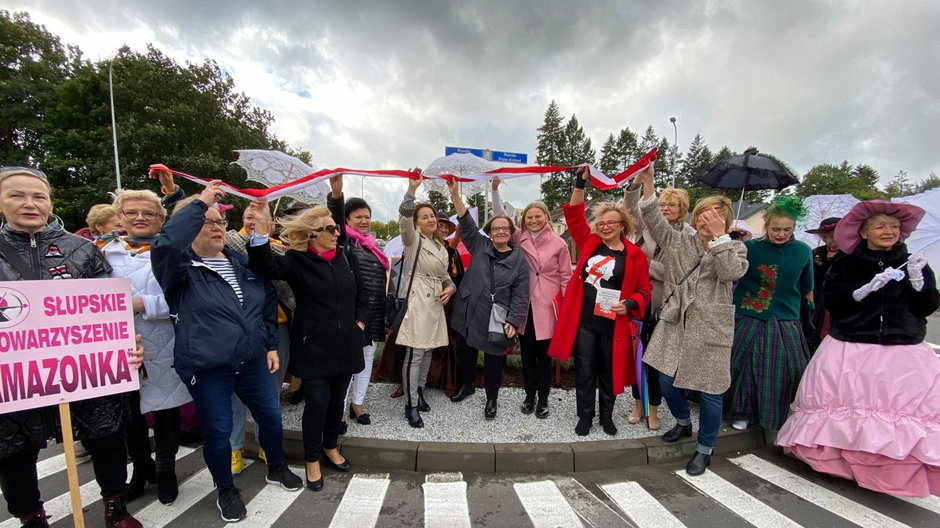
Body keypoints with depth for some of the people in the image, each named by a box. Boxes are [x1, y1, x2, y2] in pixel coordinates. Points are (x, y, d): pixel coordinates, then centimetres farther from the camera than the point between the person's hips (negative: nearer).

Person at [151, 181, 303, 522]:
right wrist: (200, 202, -24)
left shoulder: (240, 262, 9)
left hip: (251, 360, 5)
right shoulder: (180, 266, -8)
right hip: (205, 367, -5)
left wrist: (271, 344, 12)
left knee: (271, 415, 15)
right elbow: (166, 241, -33)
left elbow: (268, 303, 14)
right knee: (218, 430, 8)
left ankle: (276, 469, 40)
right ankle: (226, 491, 33)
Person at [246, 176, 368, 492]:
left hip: (345, 344, 4)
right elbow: (266, 267, -27)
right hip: (314, 346, -4)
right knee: (317, 402, 2)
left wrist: (360, 323, 3)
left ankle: (331, 447, 40)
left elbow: (362, 294, 13)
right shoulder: (297, 260, -7)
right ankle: (312, 460, 24)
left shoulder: (347, 257, 5)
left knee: (337, 399, 16)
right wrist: (261, 229, -38)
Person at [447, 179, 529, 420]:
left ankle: (491, 399, 29)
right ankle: (466, 383, 44)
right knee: (467, 351, 18)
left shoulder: (519, 259, -2)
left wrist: (514, 321, -13)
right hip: (469, 313, 3)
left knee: (493, 359, 8)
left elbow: (520, 294, -4)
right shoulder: (479, 246, 5)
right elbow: (465, 222, -2)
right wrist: (455, 193, -12)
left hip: (496, 319, -2)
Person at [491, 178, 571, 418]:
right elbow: (500, 216, 2)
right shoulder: (519, 239, 4)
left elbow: (566, 277, 0)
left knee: (544, 355, 9)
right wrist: (495, 189, -8)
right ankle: (529, 396, 30)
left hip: (547, 308, -2)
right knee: (527, 354, 13)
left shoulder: (558, 243, -3)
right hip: (523, 306, 3)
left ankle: (543, 399, 25)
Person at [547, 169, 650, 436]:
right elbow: (574, 215, 6)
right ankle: (585, 416, 26)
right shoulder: (590, 243, 4)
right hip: (583, 320, 2)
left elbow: (644, 289, 2)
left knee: (608, 371, 14)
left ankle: (606, 415, 34)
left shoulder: (634, 254, -2)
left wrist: (629, 304, -17)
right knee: (585, 371, 10)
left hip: (613, 324, -1)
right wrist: (581, 183, -1)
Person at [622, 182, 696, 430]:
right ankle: (638, 404, 30)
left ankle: (653, 409, 28)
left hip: (663, 304, -2)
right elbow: (631, 206, -9)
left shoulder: (689, 236, -5)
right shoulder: (648, 224, 3)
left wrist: (645, 263, -15)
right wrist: (637, 180, -23)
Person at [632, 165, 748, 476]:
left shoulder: (735, 248, 3)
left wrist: (719, 236, -17)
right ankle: (683, 422, 40)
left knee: (709, 391, 3)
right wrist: (647, 183, -15)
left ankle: (704, 449, 26)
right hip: (675, 324, 3)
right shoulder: (680, 241, 7)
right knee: (666, 380, 8)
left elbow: (730, 272, -17)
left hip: (710, 329, -3)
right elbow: (655, 223, -6)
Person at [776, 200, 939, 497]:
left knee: (902, 410, -4)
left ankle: (900, 471, 12)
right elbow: (832, 302, -5)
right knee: (847, 407, -2)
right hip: (851, 349, -1)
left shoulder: (914, 264, 9)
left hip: (903, 352, 2)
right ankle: (840, 457, 14)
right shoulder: (845, 265, 2)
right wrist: (867, 289, -16)